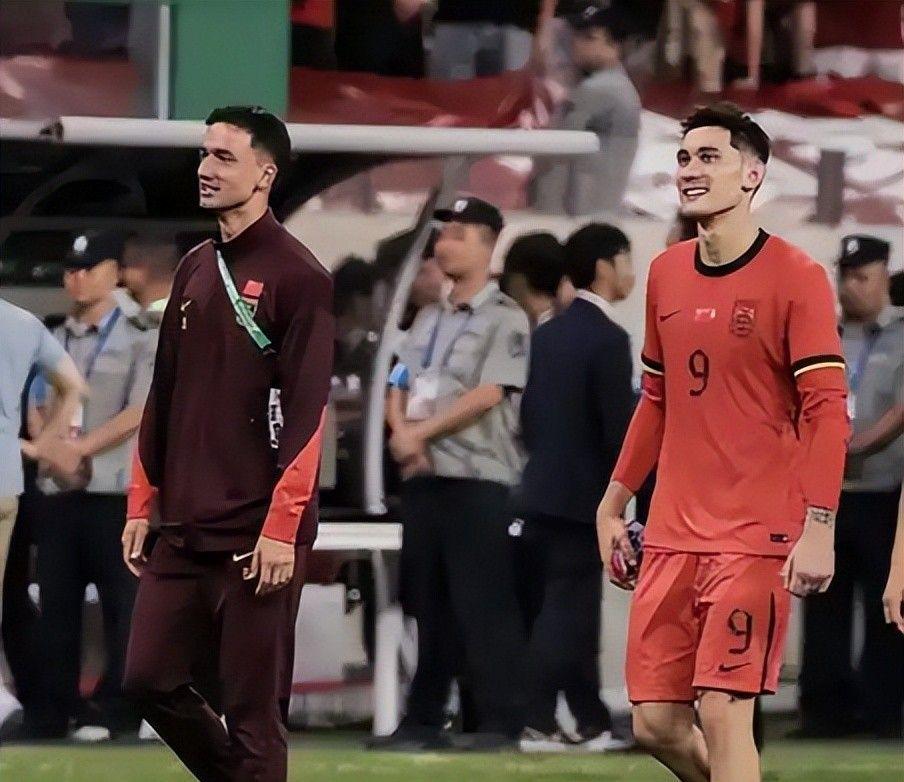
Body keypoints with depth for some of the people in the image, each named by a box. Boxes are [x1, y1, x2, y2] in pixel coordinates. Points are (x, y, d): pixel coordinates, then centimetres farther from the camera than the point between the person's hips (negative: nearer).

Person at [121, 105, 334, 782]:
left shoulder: (297, 275, -8)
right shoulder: (196, 269, 14)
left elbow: (307, 411, -13)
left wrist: (281, 528, -18)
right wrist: (143, 503, 14)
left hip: (259, 537, -7)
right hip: (185, 526, 7)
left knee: (254, 712, -4)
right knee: (151, 679, 7)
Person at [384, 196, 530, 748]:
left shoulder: (505, 319, -4)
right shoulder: (429, 320, 20)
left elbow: (488, 394, -14)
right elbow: (399, 389, 17)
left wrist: (420, 432, -12)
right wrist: (403, 433, -4)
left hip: (478, 478, -7)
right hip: (423, 475, 7)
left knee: (485, 606, -10)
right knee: (430, 605, 10)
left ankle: (501, 723, -11)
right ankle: (424, 720, 13)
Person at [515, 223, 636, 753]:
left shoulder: (547, 335, 11)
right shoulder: (608, 339, -14)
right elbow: (620, 429, -16)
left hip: (542, 491, 8)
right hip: (583, 496, -8)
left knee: (568, 611, 12)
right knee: (566, 612, -5)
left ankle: (593, 724, 17)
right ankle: (538, 724, -8)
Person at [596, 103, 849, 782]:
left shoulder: (795, 277, -7)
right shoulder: (666, 274, 12)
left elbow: (827, 411, -12)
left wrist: (818, 528, -20)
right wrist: (614, 504, 20)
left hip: (756, 537, -6)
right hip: (672, 534, 6)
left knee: (722, 715, -12)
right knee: (656, 723, 3)